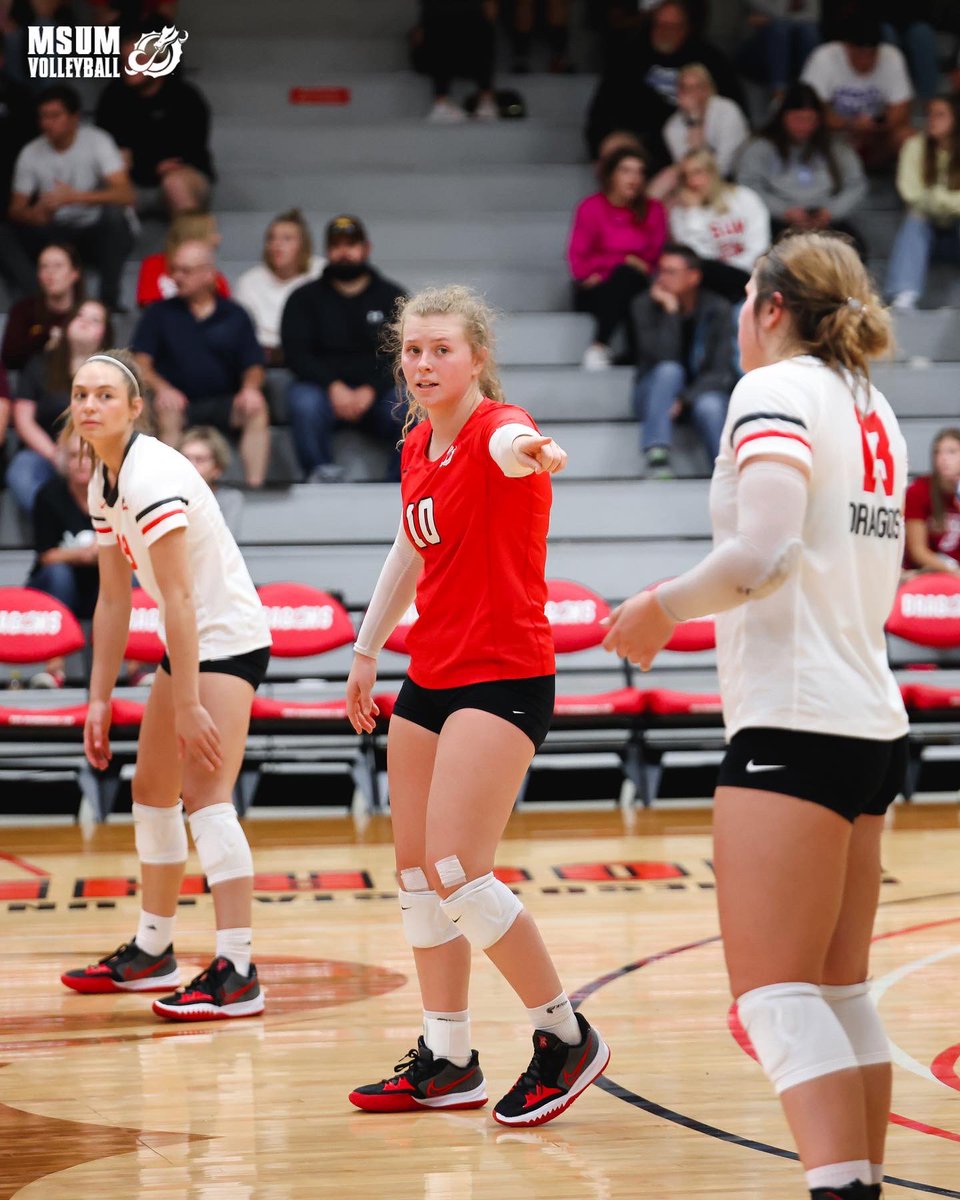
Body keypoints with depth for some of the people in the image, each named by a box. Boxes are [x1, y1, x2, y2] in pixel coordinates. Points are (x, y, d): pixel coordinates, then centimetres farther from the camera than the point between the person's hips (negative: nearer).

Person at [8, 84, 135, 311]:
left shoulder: (97, 141, -14)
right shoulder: (30, 154, -6)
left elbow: (125, 195, -26)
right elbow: (16, 209, -5)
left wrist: (75, 197, -39)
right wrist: (33, 214, -32)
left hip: (99, 233, -2)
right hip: (58, 234, 2)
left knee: (114, 210, -34)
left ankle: (109, 300, -30)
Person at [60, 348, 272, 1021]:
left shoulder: (152, 475, -23)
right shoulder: (104, 482, 6)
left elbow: (178, 598, -26)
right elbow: (114, 599, 11)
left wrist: (188, 704, -28)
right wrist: (100, 699, 10)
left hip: (229, 640, -10)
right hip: (190, 644, 10)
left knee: (206, 795, -19)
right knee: (152, 791, 17)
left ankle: (237, 973, -22)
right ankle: (152, 952, 30)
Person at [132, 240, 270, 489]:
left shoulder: (235, 315, 13)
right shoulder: (158, 314, 10)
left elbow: (253, 367, 10)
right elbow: (140, 364, 0)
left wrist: (250, 388, -15)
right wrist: (162, 388, -21)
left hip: (223, 403, 1)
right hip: (178, 402, -1)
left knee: (256, 409, -29)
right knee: (166, 413, -35)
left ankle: (255, 485, -31)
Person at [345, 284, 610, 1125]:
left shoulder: (495, 426, -14)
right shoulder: (418, 445, 10)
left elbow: (512, 445, -40)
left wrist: (532, 453, -64)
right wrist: (367, 652, 28)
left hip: (503, 677, -9)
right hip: (431, 676, 9)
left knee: (457, 871, -16)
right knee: (417, 873, 10)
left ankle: (566, 1037, -1)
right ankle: (447, 1062, 21)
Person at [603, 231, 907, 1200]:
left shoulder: (776, 390, -8)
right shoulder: (871, 411, 17)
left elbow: (763, 550, -23)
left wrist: (663, 607, -8)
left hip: (794, 723, -9)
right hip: (871, 720, 9)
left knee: (775, 992, -11)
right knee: (839, 990, 12)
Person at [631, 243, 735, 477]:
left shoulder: (718, 309, -6)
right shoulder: (645, 305, -6)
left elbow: (721, 371, -11)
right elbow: (663, 358, -19)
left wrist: (686, 399, -24)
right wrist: (669, 311, -24)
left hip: (703, 390, -1)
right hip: (657, 394, 1)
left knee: (709, 405, -37)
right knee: (669, 370, -35)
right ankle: (656, 455, -44)